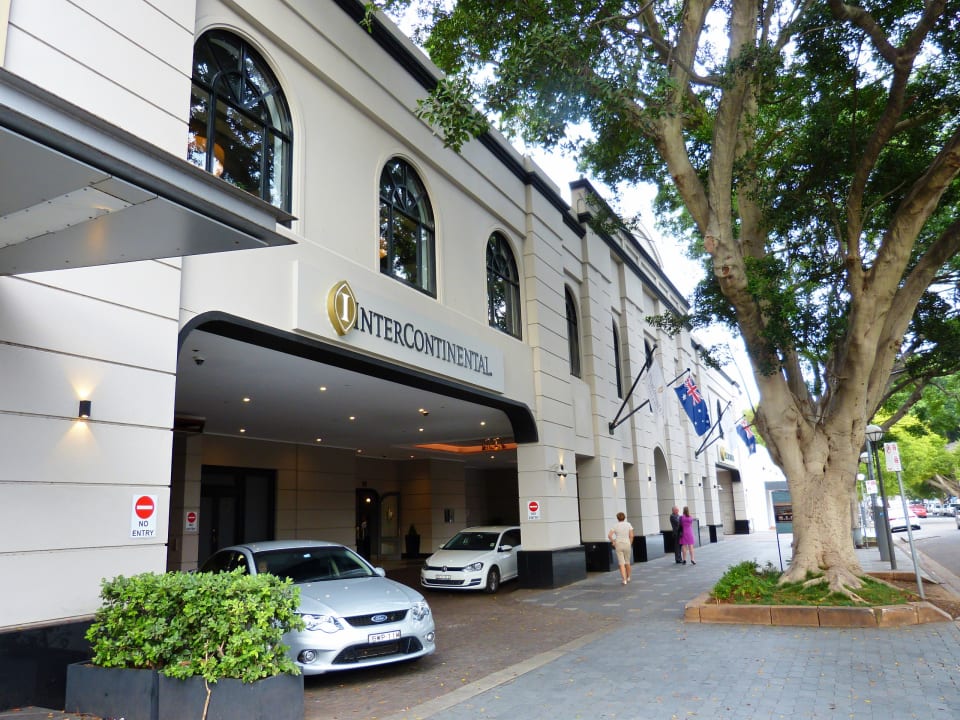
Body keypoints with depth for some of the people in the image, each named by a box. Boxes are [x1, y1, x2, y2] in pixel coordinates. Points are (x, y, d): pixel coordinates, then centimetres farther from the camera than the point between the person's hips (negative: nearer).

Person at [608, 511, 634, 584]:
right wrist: (630, 544, 2)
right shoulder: (628, 525, -1)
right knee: (627, 562, 19)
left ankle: (624, 580, -12)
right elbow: (631, 535, -9)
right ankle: (628, 578, 33)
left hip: (618, 545, -1)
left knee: (621, 563, -1)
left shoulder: (615, 526, -2)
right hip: (627, 544, 1)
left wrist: (613, 542, 1)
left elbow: (609, 535, -11)